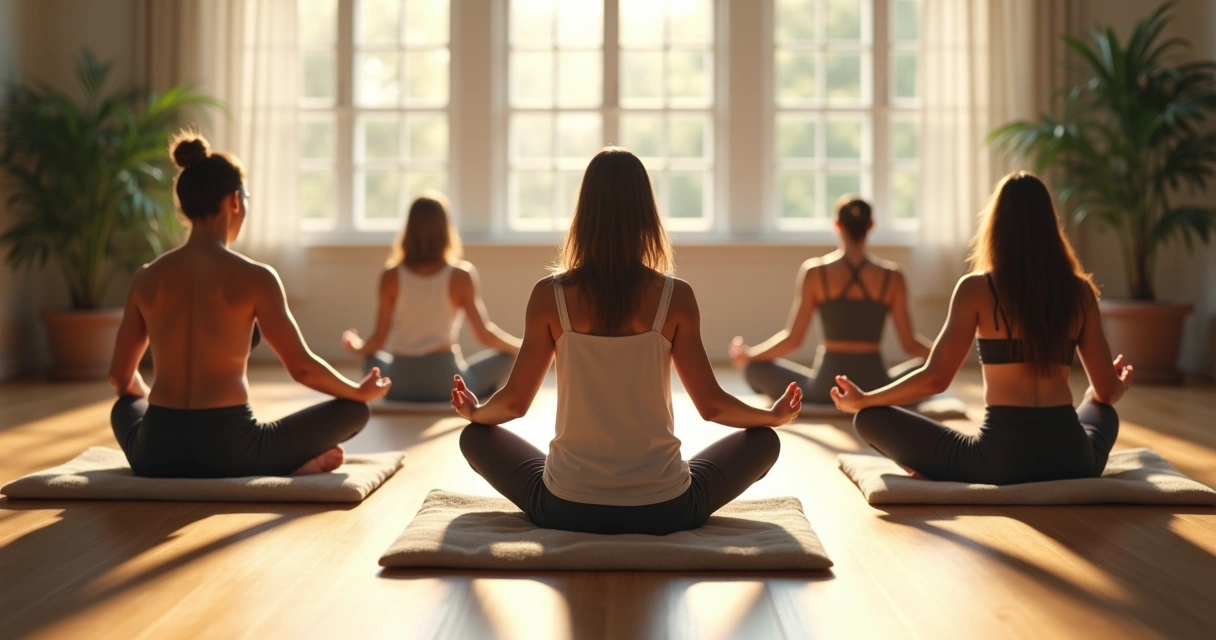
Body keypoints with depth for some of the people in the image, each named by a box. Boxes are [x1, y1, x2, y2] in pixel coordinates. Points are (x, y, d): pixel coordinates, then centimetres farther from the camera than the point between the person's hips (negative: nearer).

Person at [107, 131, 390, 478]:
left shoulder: (147, 278, 4)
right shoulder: (255, 277, -8)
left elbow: (121, 377, 16)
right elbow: (302, 368, -3)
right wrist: (361, 392, 15)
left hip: (156, 453, 3)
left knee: (127, 404, 40)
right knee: (353, 410, 18)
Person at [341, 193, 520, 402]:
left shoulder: (391, 275, -3)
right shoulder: (461, 275, -8)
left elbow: (379, 339, 0)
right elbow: (485, 335, -7)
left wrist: (356, 347, 23)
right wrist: (523, 346, 11)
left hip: (400, 384, 2)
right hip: (445, 382, -2)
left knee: (371, 357, 35)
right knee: (508, 352, 16)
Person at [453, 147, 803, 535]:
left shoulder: (550, 294, -8)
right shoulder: (676, 296, -9)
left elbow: (514, 402, 0)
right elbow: (712, 405, -2)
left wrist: (474, 412, 24)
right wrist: (775, 415, 18)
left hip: (567, 507, 0)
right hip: (663, 508, 0)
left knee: (476, 436, 26)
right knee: (763, 440, 23)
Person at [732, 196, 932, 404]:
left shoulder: (814, 272, -3)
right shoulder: (891, 276, 1)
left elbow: (792, 339, -3)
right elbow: (909, 343, 3)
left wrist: (748, 355, 12)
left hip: (827, 386, -1)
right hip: (876, 387, 1)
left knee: (754, 368, 19)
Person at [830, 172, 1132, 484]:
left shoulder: (976, 289, -4)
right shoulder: (1080, 290, 6)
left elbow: (935, 378, -6)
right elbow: (1107, 391, 12)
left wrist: (861, 400, 9)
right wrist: (1120, 387, 38)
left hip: (1001, 454, -5)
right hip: (1071, 457, 5)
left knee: (870, 419, 9)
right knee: (1102, 410, 41)